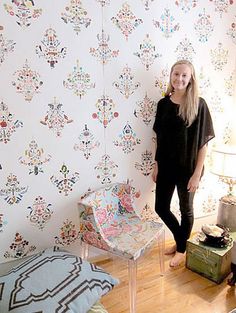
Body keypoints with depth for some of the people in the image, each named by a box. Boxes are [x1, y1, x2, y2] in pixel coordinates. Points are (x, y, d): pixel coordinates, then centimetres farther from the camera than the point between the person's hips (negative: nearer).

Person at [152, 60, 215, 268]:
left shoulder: (199, 105, -11)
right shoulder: (163, 103, 2)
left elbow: (203, 143, -11)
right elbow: (159, 138, 7)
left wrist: (197, 174, -13)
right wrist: (156, 165, 6)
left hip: (187, 167, -4)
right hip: (166, 165, 5)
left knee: (186, 209, 13)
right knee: (161, 207, 13)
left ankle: (182, 248, 37)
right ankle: (180, 239, 40)